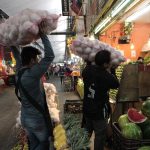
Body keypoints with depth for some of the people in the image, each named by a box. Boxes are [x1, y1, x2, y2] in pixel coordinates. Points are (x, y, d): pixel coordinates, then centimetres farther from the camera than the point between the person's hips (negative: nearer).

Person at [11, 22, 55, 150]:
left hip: (25, 119, 7)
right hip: (38, 119, -7)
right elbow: (50, 56, -28)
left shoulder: (19, 72, -5)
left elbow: (17, 56, 13)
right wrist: (42, 34, -22)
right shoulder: (33, 74, -27)